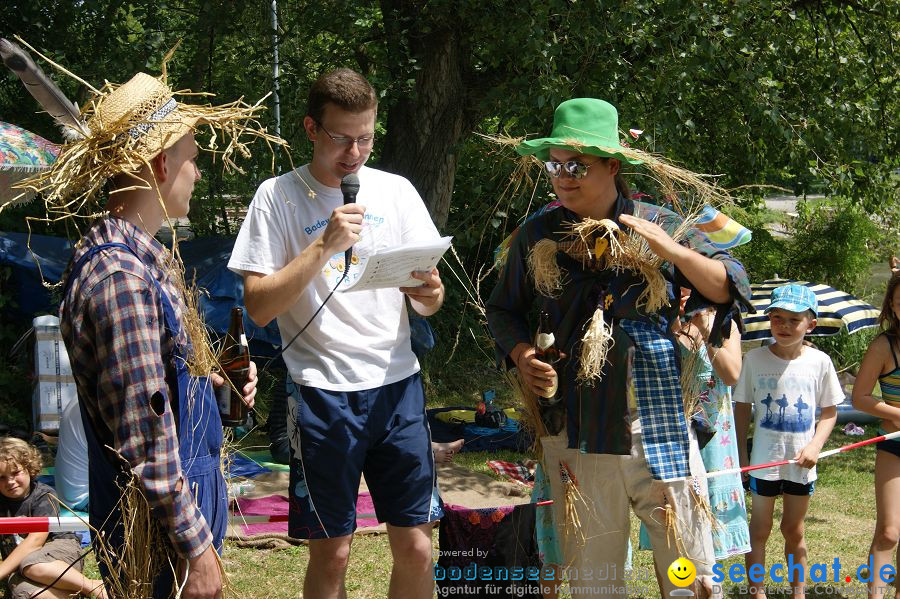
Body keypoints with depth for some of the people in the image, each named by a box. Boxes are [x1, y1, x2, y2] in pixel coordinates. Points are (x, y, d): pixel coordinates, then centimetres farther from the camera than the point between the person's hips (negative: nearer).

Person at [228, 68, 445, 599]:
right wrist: (325, 245, -17)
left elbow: (428, 300, 11)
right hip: (322, 393, -3)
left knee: (415, 547, 0)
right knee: (331, 553, 1)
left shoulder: (397, 191, 8)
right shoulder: (278, 197, -1)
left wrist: (429, 295, -13)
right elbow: (259, 306, -8)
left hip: (397, 385, 3)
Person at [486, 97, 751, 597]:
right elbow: (503, 309, 18)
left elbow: (730, 289, 1)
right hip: (578, 437, 1)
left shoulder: (660, 227, 3)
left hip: (662, 431, -1)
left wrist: (669, 249, -14)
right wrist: (521, 354, -2)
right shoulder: (536, 237, 6)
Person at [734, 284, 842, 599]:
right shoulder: (755, 359, -7)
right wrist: (741, 453, -3)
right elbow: (742, 408, 0)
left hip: (801, 463, 1)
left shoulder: (819, 361, -6)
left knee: (794, 531, 15)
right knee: (759, 530, 7)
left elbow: (829, 412, 2)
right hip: (763, 461, -1)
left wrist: (815, 446, -11)